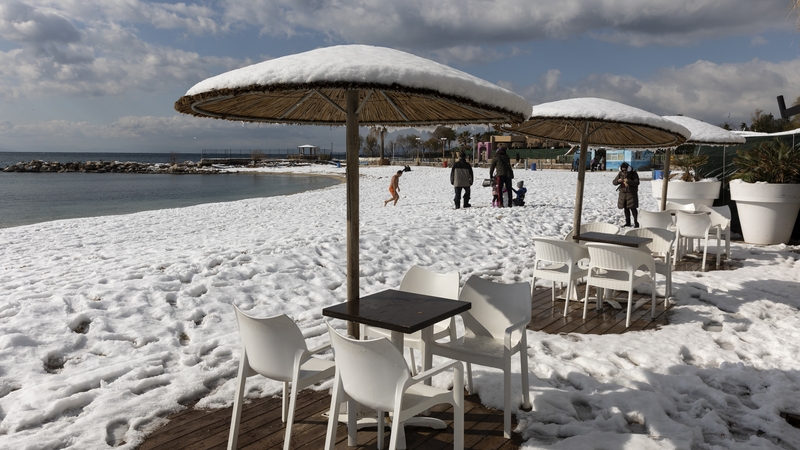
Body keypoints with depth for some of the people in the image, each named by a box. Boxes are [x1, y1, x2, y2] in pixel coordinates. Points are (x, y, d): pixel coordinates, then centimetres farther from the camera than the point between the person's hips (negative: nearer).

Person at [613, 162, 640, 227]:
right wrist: (618, 181, -23)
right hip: (623, 193, 4)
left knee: (633, 208, -10)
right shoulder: (620, 174, 3)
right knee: (625, 208, 7)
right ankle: (628, 222, 15)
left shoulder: (634, 173, -8)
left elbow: (637, 183, -19)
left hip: (632, 193, -4)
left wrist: (628, 181, -32)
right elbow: (614, 182, 0)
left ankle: (636, 222, -3)